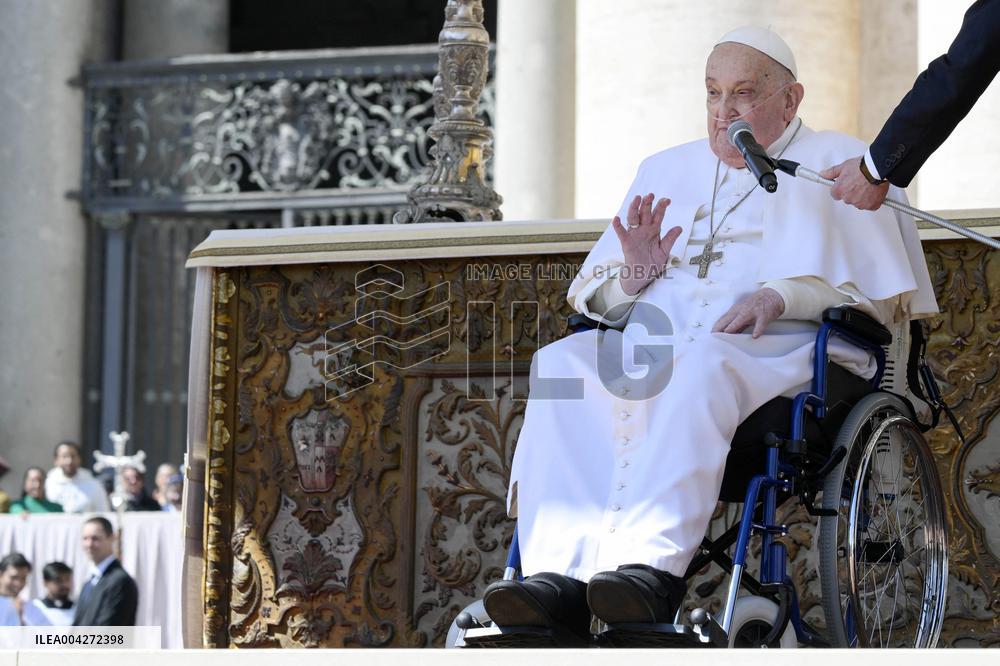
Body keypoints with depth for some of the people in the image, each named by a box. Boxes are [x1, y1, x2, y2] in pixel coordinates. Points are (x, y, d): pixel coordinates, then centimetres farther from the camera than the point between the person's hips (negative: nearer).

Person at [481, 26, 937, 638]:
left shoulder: (838, 164, 16)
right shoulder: (667, 170, 30)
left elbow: (885, 291, 3)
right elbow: (591, 295, 25)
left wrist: (783, 296, -15)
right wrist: (633, 273, 0)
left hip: (781, 348, -4)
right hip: (651, 339, 4)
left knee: (702, 367, -40)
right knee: (562, 364, -30)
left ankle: (651, 566, -56)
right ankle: (560, 573, -45)